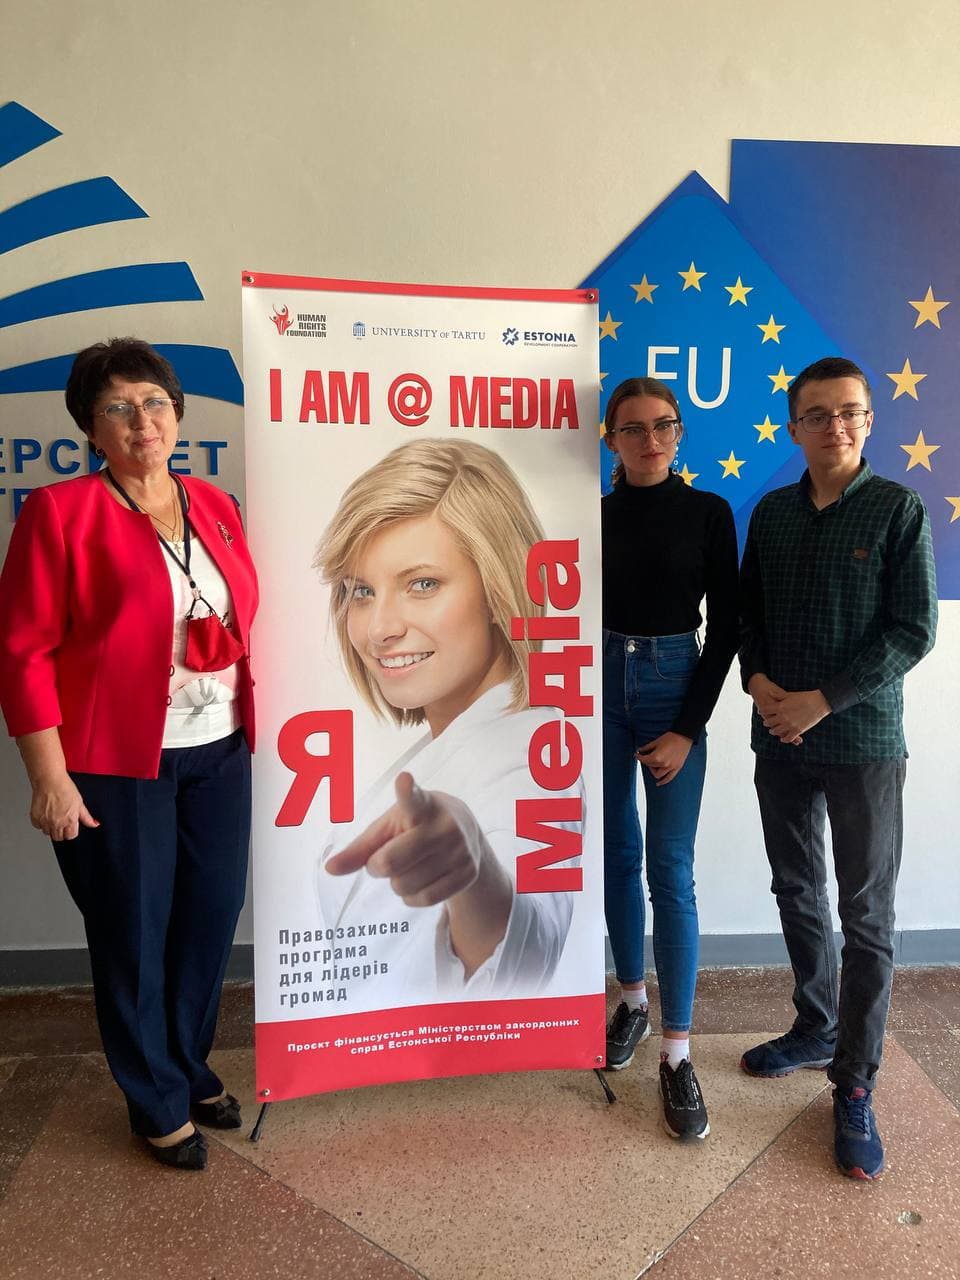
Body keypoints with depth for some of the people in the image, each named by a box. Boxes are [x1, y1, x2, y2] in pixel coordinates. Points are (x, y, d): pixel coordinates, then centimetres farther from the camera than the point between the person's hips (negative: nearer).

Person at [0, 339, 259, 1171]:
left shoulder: (214, 506, 7)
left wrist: (249, 730, 11)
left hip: (219, 756, 5)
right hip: (116, 767, -5)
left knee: (212, 919, 15)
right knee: (135, 935, 10)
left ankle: (191, 1068, 41)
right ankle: (159, 1105, 32)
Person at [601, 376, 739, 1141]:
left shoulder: (708, 513, -1)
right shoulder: (594, 515, 4)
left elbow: (726, 627, -3)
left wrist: (688, 729, -9)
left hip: (673, 687, -2)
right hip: (601, 685, 3)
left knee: (670, 870, -4)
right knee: (617, 855, 11)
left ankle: (678, 1054, 5)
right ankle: (633, 999, 31)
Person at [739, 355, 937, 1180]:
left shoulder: (898, 510, -5)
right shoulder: (772, 512, 7)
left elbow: (913, 631, -10)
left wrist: (823, 700, -16)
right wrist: (758, 680, -8)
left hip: (863, 741, -4)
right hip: (779, 737, 4)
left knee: (867, 916, 3)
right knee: (797, 892, 15)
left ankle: (855, 1088, 15)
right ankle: (817, 1027, 35)